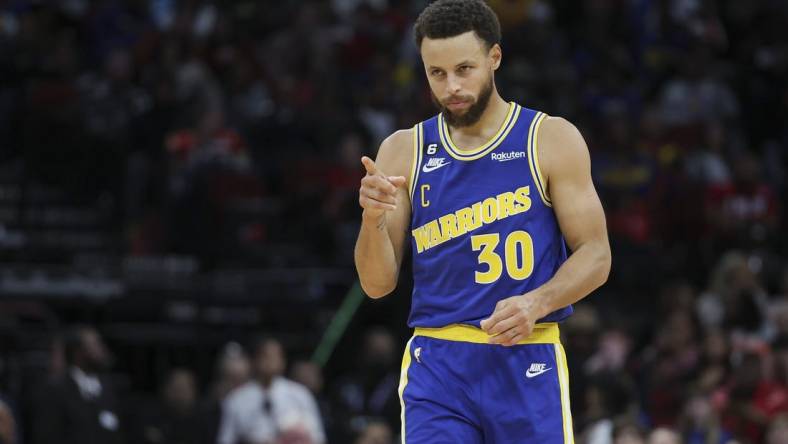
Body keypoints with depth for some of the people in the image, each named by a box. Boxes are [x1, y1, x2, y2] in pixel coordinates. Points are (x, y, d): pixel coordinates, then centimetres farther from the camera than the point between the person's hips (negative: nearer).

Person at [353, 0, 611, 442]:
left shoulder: (552, 140, 1)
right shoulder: (404, 151, 7)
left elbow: (596, 256, -1)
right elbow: (378, 284, 6)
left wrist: (536, 303, -20)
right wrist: (373, 219, -15)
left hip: (528, 362, -1)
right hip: (437, 364, 1)